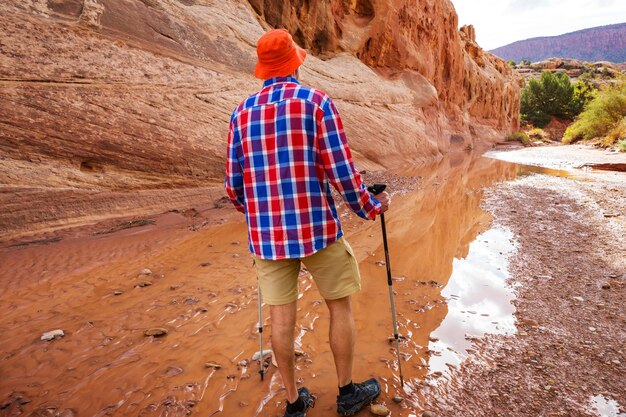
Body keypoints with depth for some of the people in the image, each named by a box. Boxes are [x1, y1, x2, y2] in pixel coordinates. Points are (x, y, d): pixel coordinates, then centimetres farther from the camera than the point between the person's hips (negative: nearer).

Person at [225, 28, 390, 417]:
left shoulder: (242, 112, 5)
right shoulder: (316, 101, -6)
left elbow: (234, 184, 6)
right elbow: (342, 171, -10)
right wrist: (371, 206, 6)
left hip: (266, 233, 4)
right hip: (316, 227, -3)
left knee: (282, 315, 11)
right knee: (340, 305, 15)